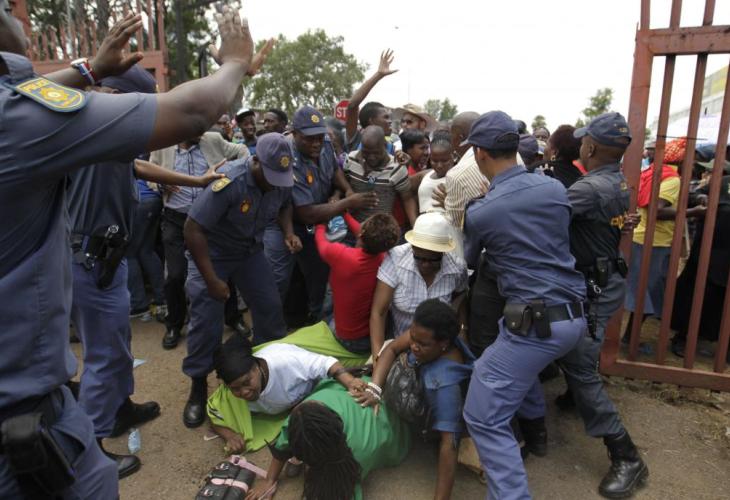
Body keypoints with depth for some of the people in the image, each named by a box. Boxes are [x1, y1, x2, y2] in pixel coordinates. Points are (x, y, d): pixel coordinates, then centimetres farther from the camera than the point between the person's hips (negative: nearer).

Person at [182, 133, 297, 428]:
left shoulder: (282, 180, -15)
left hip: (250, 251, 5)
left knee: (270, 307, 4)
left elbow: (284, 206, 9)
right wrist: (212, 280, -27)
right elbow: (193, 230, -29)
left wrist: (288, 232, -13)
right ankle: (198, 387, 9)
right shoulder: (228, 183, -34)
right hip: (211, 252, -5)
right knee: (206, 318, -10)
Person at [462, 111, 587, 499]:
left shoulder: (479, 213, -11)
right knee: (519, 359, 38)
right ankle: (535, 425, 55)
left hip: (536, 323, -8)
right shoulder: (555, 188, 2)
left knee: (483, 418, 0)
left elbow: (469, 262, 11)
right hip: (574, 316, 8)